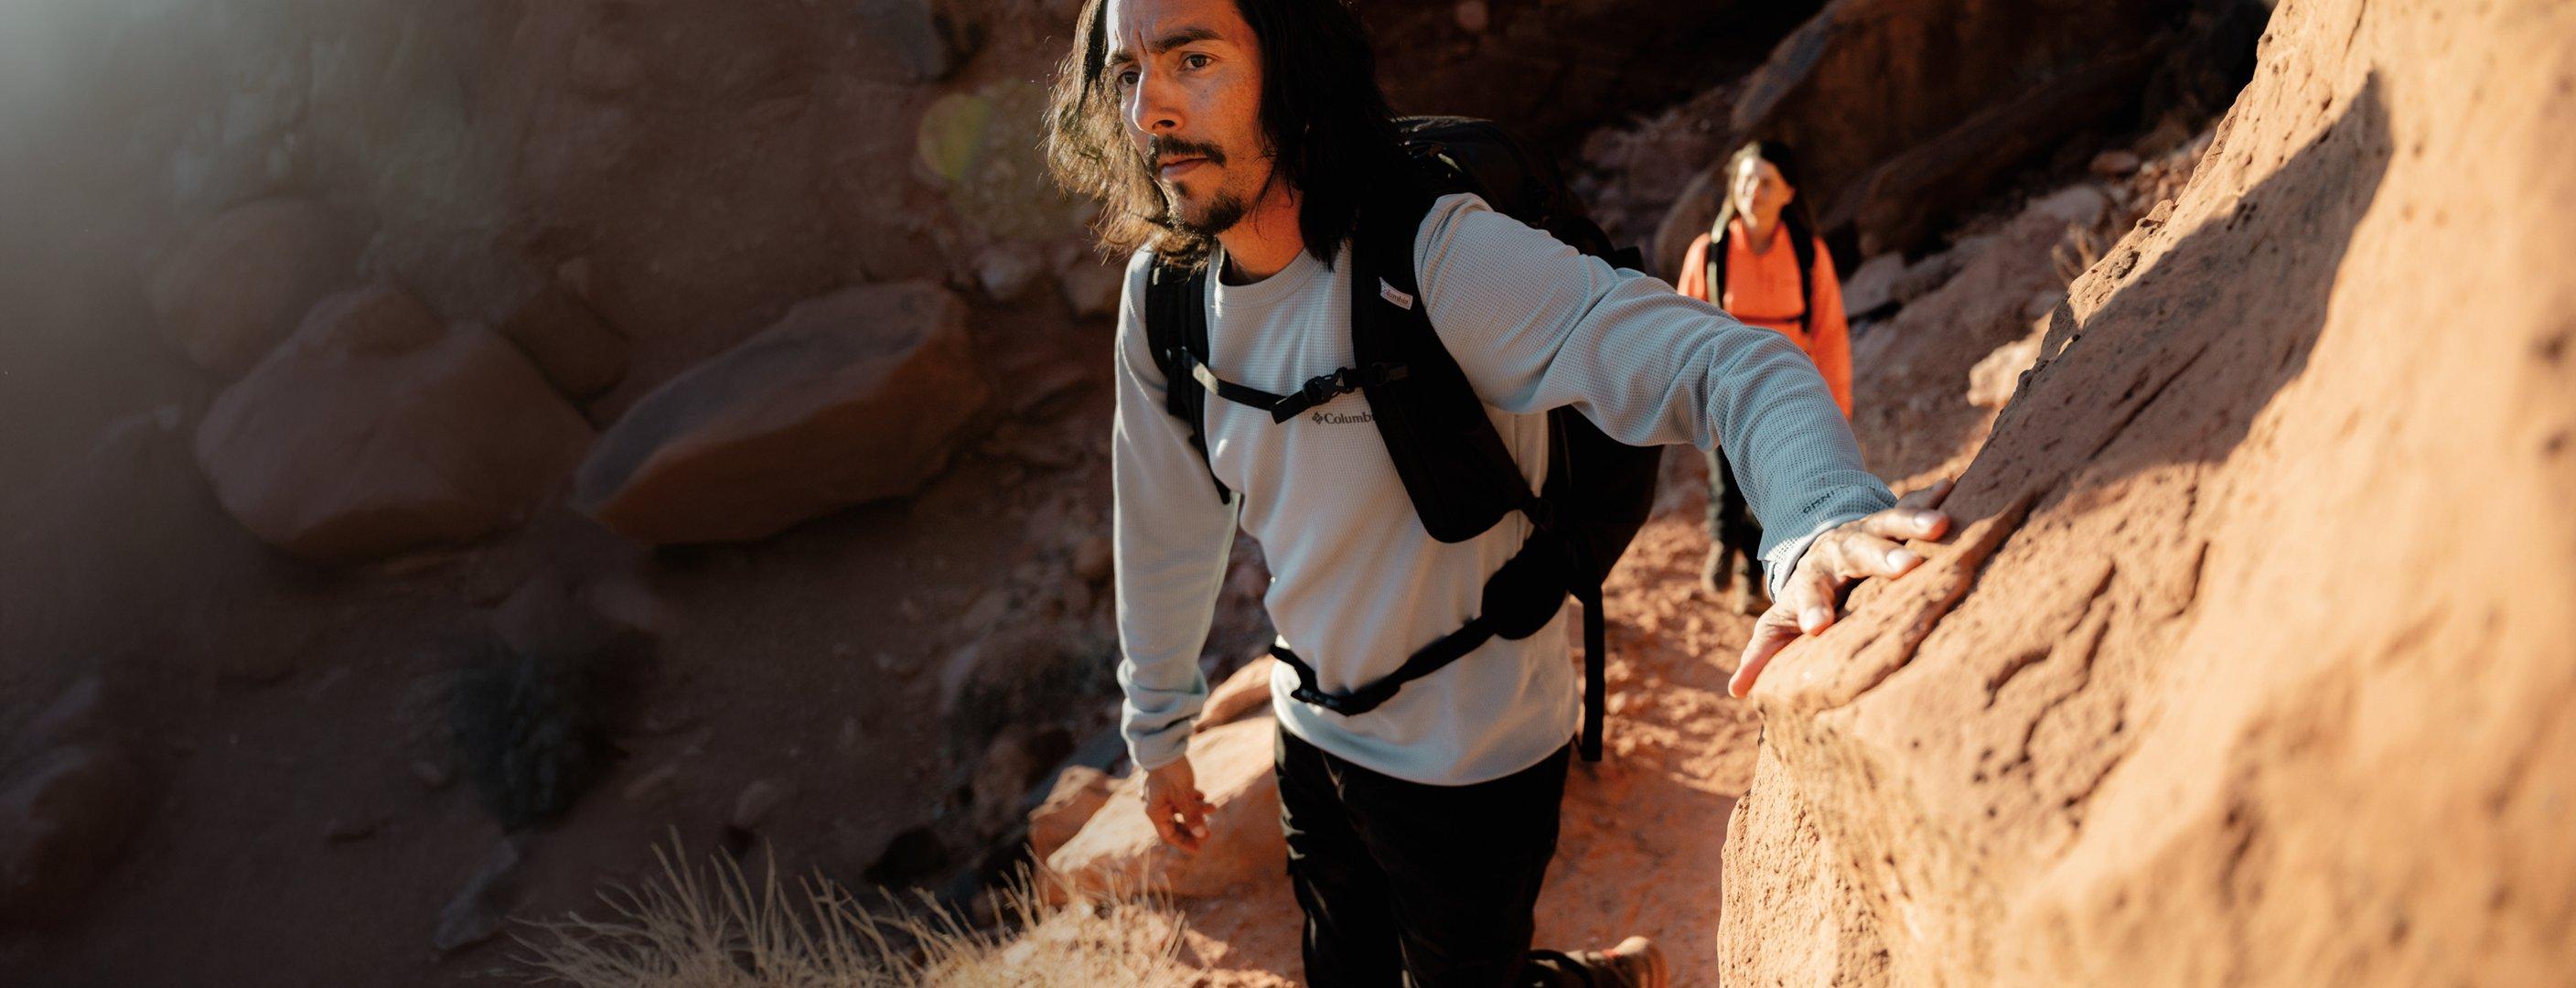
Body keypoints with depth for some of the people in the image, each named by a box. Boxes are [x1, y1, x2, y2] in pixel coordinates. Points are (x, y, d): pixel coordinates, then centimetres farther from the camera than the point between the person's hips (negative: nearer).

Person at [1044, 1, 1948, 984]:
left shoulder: (1441, 257, -28)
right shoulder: (1161, 293, -8)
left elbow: (1730, 364, -37)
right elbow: (1163, 529, 7)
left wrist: (1825, 518, -57)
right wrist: (1157, 728, 16)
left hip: (1472, 764, -6)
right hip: (1314, 740, 6)